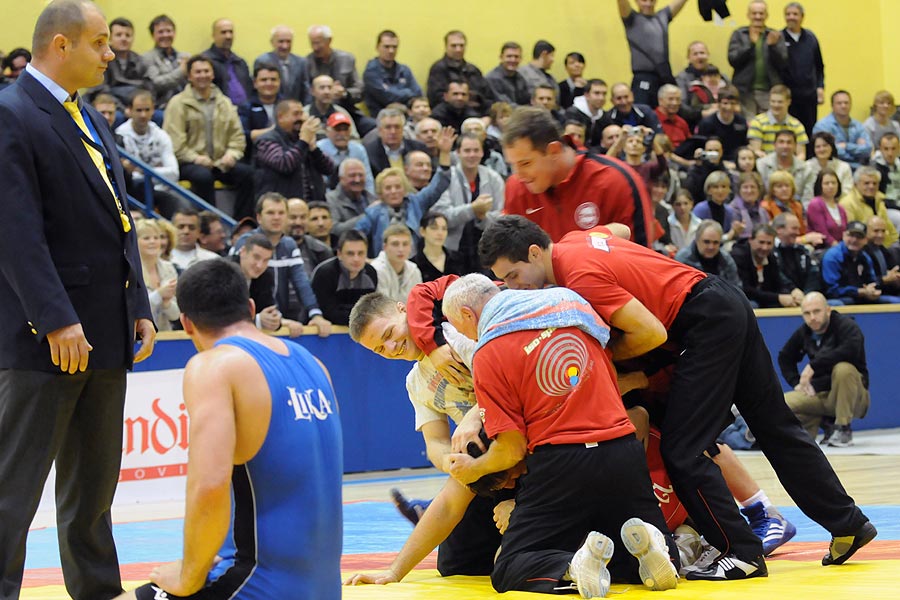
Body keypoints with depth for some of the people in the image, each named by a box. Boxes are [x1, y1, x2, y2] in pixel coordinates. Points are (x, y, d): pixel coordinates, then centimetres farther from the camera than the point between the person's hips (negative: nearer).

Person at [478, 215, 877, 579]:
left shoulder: (581, 276, -21)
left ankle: (743, 554, -4)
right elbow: (620, 231, 30)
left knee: (681, 450, -7)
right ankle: (848, 523, 21)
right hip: (729, 305, 10)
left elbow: (652, 333, -21)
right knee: (776, 428, 15)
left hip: (707, 321, -10)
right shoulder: (575, 239, 6)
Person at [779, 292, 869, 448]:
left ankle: (843, 429, -22)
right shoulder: (804, 332, 5)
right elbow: (785, 357, 21)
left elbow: (851, 350, -34)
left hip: (852, 395, -5)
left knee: (843, 369, -37)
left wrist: (813, 365, -31)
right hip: (820, 396, 5)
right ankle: (826, 422, 5)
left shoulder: (845, 325, -12)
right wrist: (797, 382, 4)